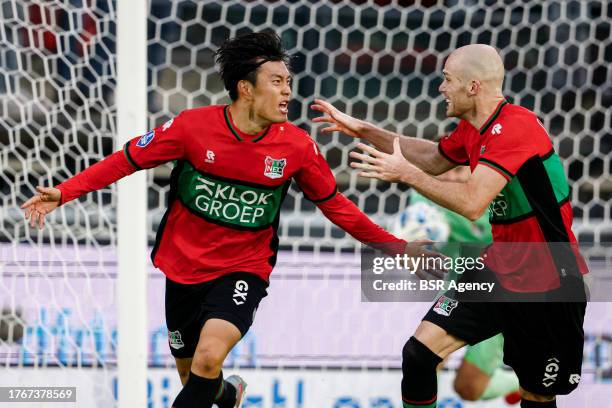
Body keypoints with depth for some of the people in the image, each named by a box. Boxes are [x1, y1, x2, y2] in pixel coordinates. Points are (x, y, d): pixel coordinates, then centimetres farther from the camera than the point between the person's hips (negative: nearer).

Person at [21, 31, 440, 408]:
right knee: (191, 373, 16)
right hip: (184, 266, 1)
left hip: (243, 269, -1)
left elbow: (334, 204, 1)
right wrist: (63, 192, -12)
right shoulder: (193, 126, -15)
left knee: (209, 357, -27)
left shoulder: (297, 146, -12)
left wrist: (395, 246, 0)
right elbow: (128, 158, -5)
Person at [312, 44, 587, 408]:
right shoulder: (472, 129, 4)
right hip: (499, 271, 8)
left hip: (548, 286, -8)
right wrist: (362, 130, 19)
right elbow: (434, 159, 24)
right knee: (420, 351, -5)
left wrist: (406, 173, -19)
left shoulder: (516, 127, -24)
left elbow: (471, 203, -32)